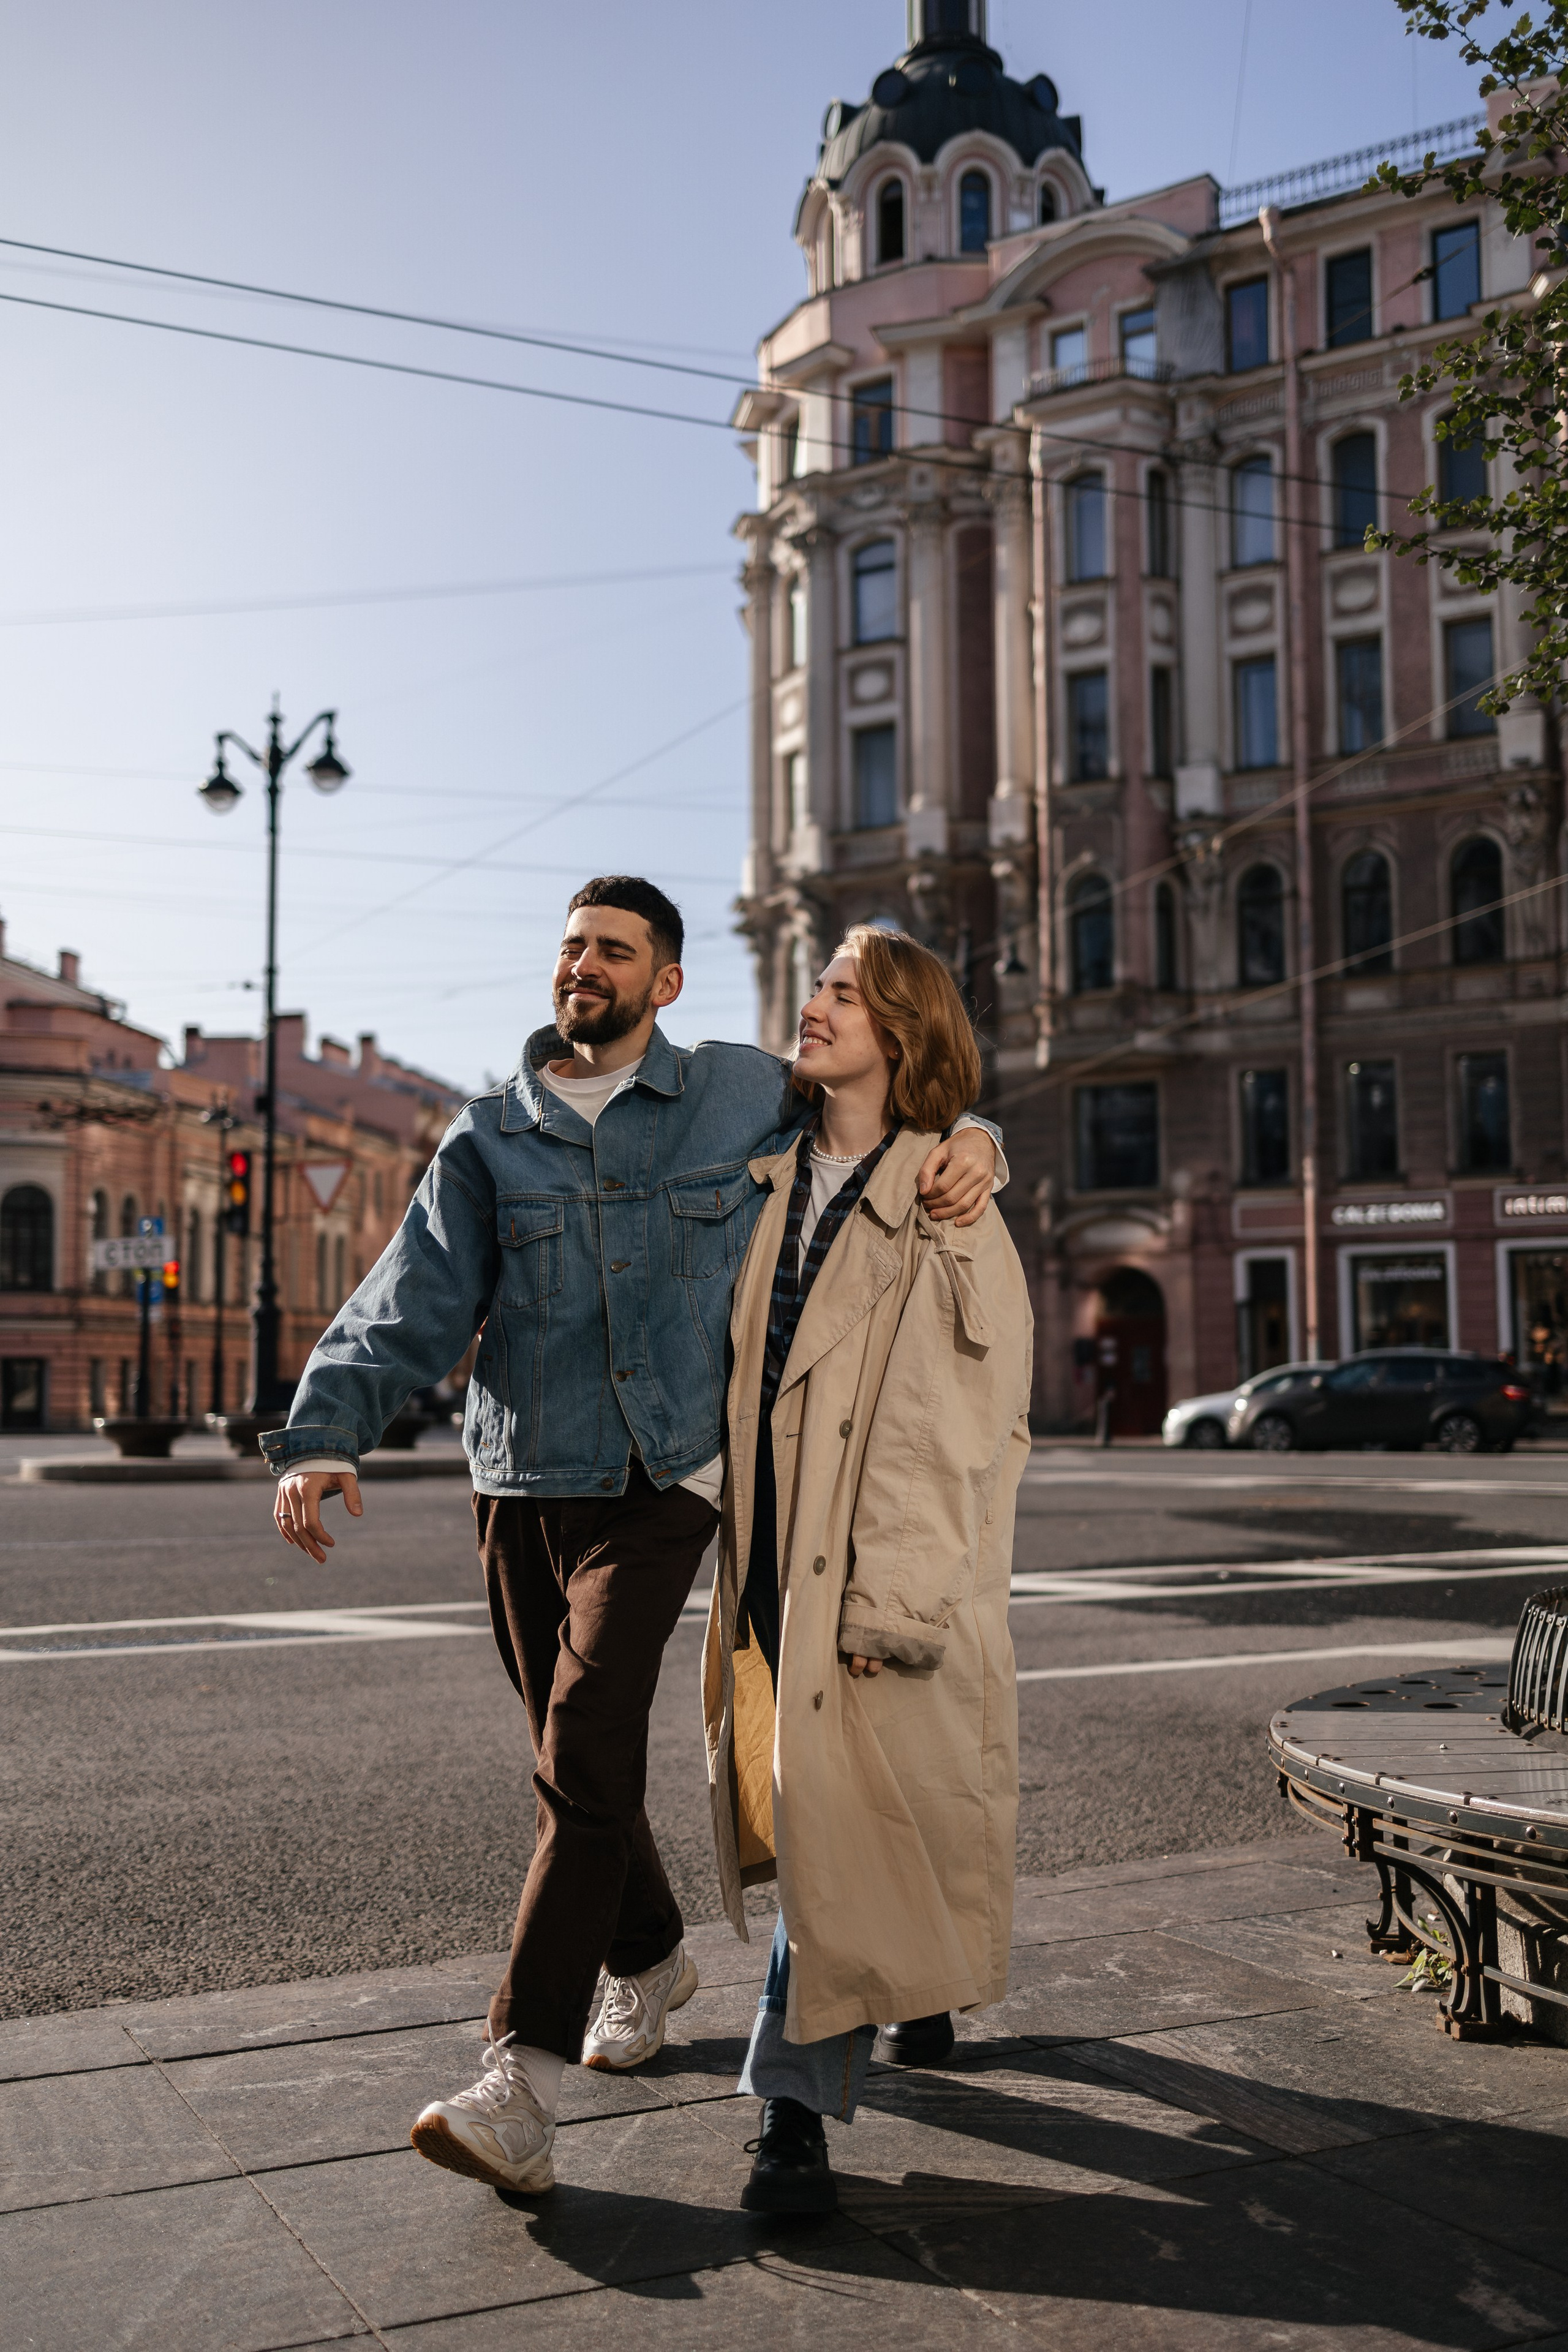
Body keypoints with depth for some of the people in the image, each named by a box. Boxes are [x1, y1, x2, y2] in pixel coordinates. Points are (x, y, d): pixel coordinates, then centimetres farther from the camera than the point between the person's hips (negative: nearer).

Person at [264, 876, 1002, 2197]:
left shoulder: (745, 1096, 2)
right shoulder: (489, 1139, 4)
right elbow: (412, 1307, -5)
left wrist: (969, 1145, -7)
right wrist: (325, 1435, -22)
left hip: (662, 1488, -3)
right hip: (523, 1491, 3)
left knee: (587, 1745, -17)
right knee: (577, 1754, 13)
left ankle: (521, 2089, -16)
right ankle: (648, 1960, 40)